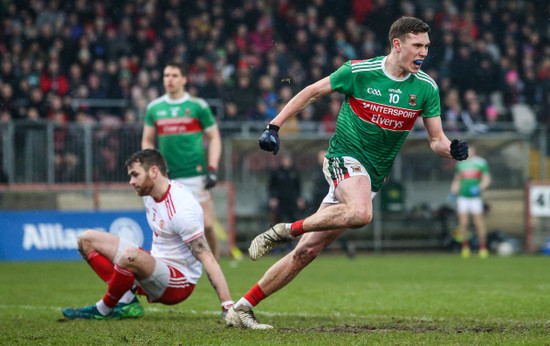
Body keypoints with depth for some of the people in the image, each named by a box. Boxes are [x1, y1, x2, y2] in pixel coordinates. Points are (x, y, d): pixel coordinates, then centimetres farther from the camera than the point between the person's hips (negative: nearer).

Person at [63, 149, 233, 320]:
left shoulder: (181, 210, -25)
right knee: (87, 239, 8)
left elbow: (207, 258, -28)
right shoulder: (149, 194, 3)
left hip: (179, 284, -10)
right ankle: (127, 301, -7)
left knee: (130, 255, -39)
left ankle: (104, 310, -13)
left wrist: (227, 306, -33)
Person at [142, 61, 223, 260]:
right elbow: (146, 141, 18)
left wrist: (212, 169, -5)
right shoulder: (154, 108, 8)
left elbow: (214, 138, 6)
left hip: (196, 175, -2)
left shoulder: (198, 106, 1)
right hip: (168, 177, 2)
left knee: (206, 226, -5)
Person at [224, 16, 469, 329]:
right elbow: (313, 92, 3)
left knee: (307, 251, -1)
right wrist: (274, 126, -1)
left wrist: (452, 149, -18)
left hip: (372, 176, 4)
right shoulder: (359, 71, -9)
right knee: (360, 213, -38)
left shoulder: (426, 88, 0)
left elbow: (436, 139, 5)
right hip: (345, 156, -4)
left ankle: (242, 308, 6)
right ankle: (284, 231, -21)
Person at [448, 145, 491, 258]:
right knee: (463, 223, -5)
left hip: (475, 197, -3)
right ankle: (465, 246, 7)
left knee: (479, 222, -5)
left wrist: (479, 188, -15)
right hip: (462, 197, 3)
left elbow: (487, 179, 1)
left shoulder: (481, 163, 2)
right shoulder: (461, 164, 14)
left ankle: (483, 248, 5)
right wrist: (453, 193, 11)